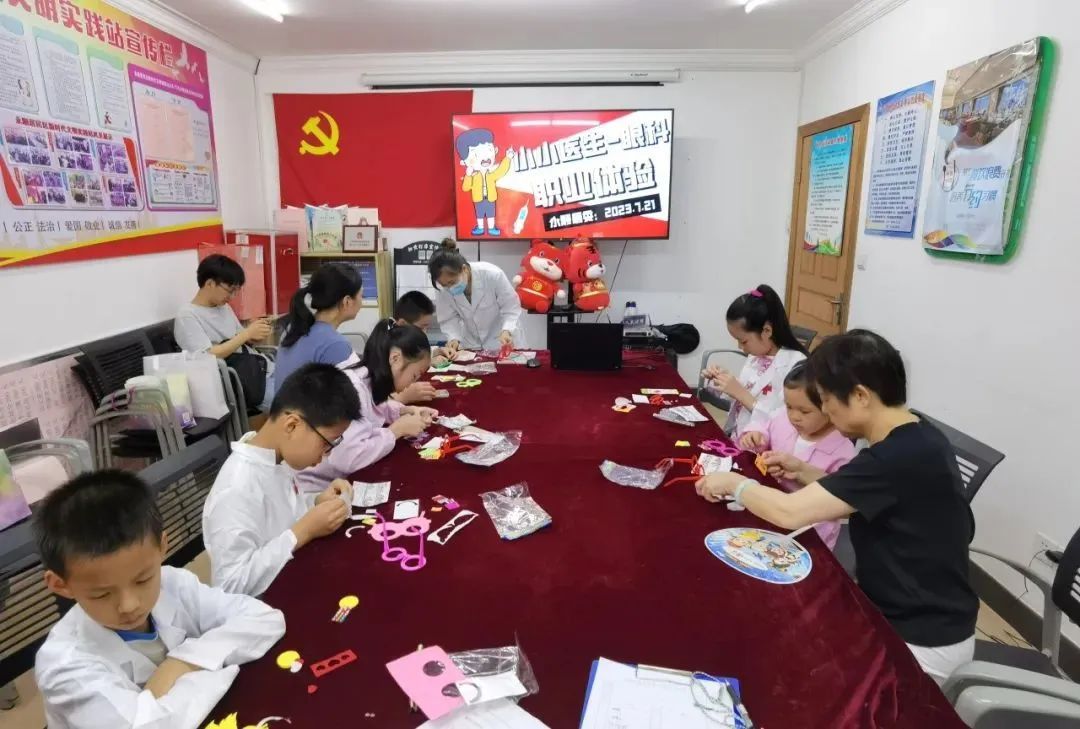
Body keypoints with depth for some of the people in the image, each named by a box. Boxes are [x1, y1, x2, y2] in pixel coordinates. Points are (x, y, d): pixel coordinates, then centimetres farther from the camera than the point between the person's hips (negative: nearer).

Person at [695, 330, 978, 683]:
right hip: (901, 615, 8)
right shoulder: (914, 441, -1)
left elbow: (789, 512, -29)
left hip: (921, 643, -8)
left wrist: (733, 482, -13)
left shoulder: (901, 457, -30)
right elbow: (853, 499, 14)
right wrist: (803, 472, 1)